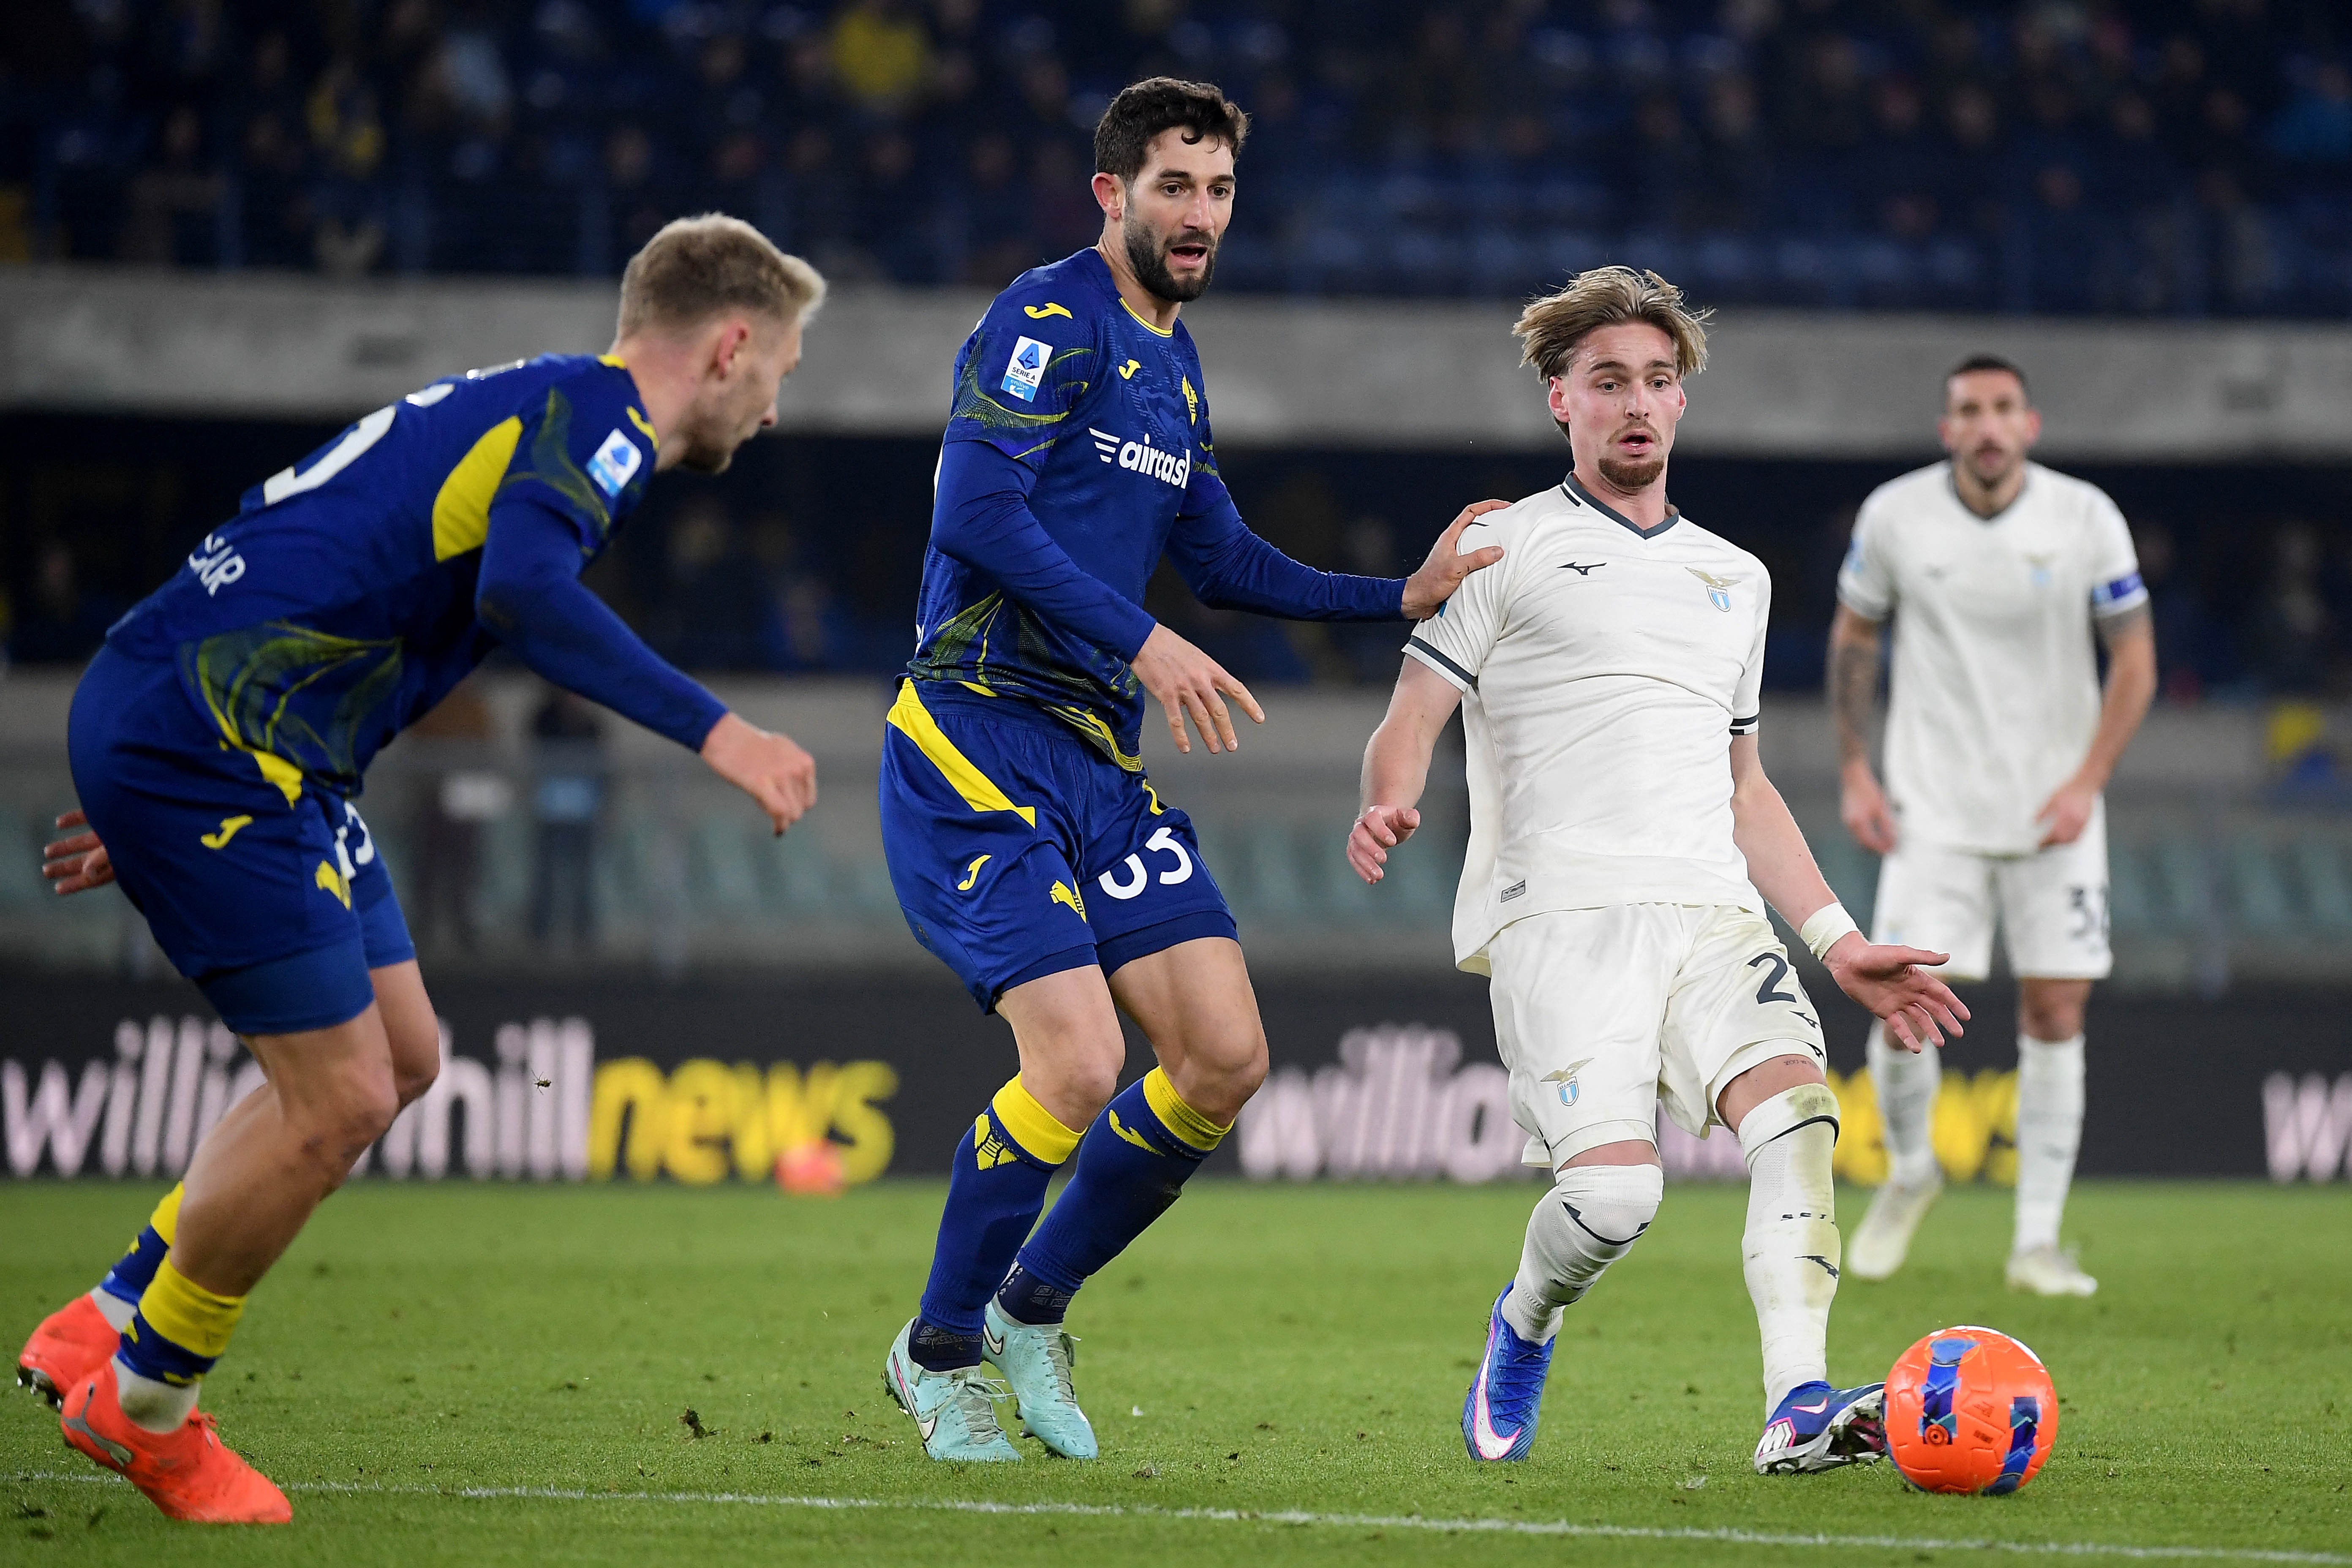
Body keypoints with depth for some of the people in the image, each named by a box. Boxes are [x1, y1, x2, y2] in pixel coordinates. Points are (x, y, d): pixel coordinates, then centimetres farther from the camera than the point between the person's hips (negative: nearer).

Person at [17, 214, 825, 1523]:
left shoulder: (544, 405, 22)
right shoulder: (601, 413, -9)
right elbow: (520, 585, -29)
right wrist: (713, 730, -28)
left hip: (183, 728, 10)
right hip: (204, 740, -10)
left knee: (401, 1058, 16)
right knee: (338, 1099, -7)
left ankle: (110, 1325, 24)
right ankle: (143, 1404, 11)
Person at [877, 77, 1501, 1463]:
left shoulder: (1177, 364, 17)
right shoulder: (1050, 322, -10)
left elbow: (1220, 559, 27)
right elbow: (977, 513, -21)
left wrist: (1402, 598, 21)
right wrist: (1142, 643, -23)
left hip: (1103, 757, 8)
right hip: (977, 738, -8)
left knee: (1227, 1058, -1)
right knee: (1079, 1064, -17)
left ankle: (1034, 1307, 18)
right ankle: (940, 1354, 4)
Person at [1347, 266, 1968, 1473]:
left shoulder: (1735, 579, 26)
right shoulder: (1503, 548, 11)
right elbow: (1409, 724, 4)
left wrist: (1838, 941, 23)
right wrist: (1388, 807, -19)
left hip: (1710, 912, 4)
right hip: (1558, 915, -4)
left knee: (1798, 1110, -26)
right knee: (1614, 1191, -21)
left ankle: (1796, 1409, -34)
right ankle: (1524, 1326, 13)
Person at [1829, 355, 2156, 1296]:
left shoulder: (2086, 519, -6)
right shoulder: (1894, 516, -5)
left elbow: (2134, 659, 1)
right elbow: (1853, 636, 10)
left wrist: (2087, 782, -9)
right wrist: (1853, 774, 3)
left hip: (2054, 808, 0)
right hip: (1933, 807, 0)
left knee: (2055, 1015, -3)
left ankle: (2037, 1243, 6)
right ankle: (1909, 1173, 20)